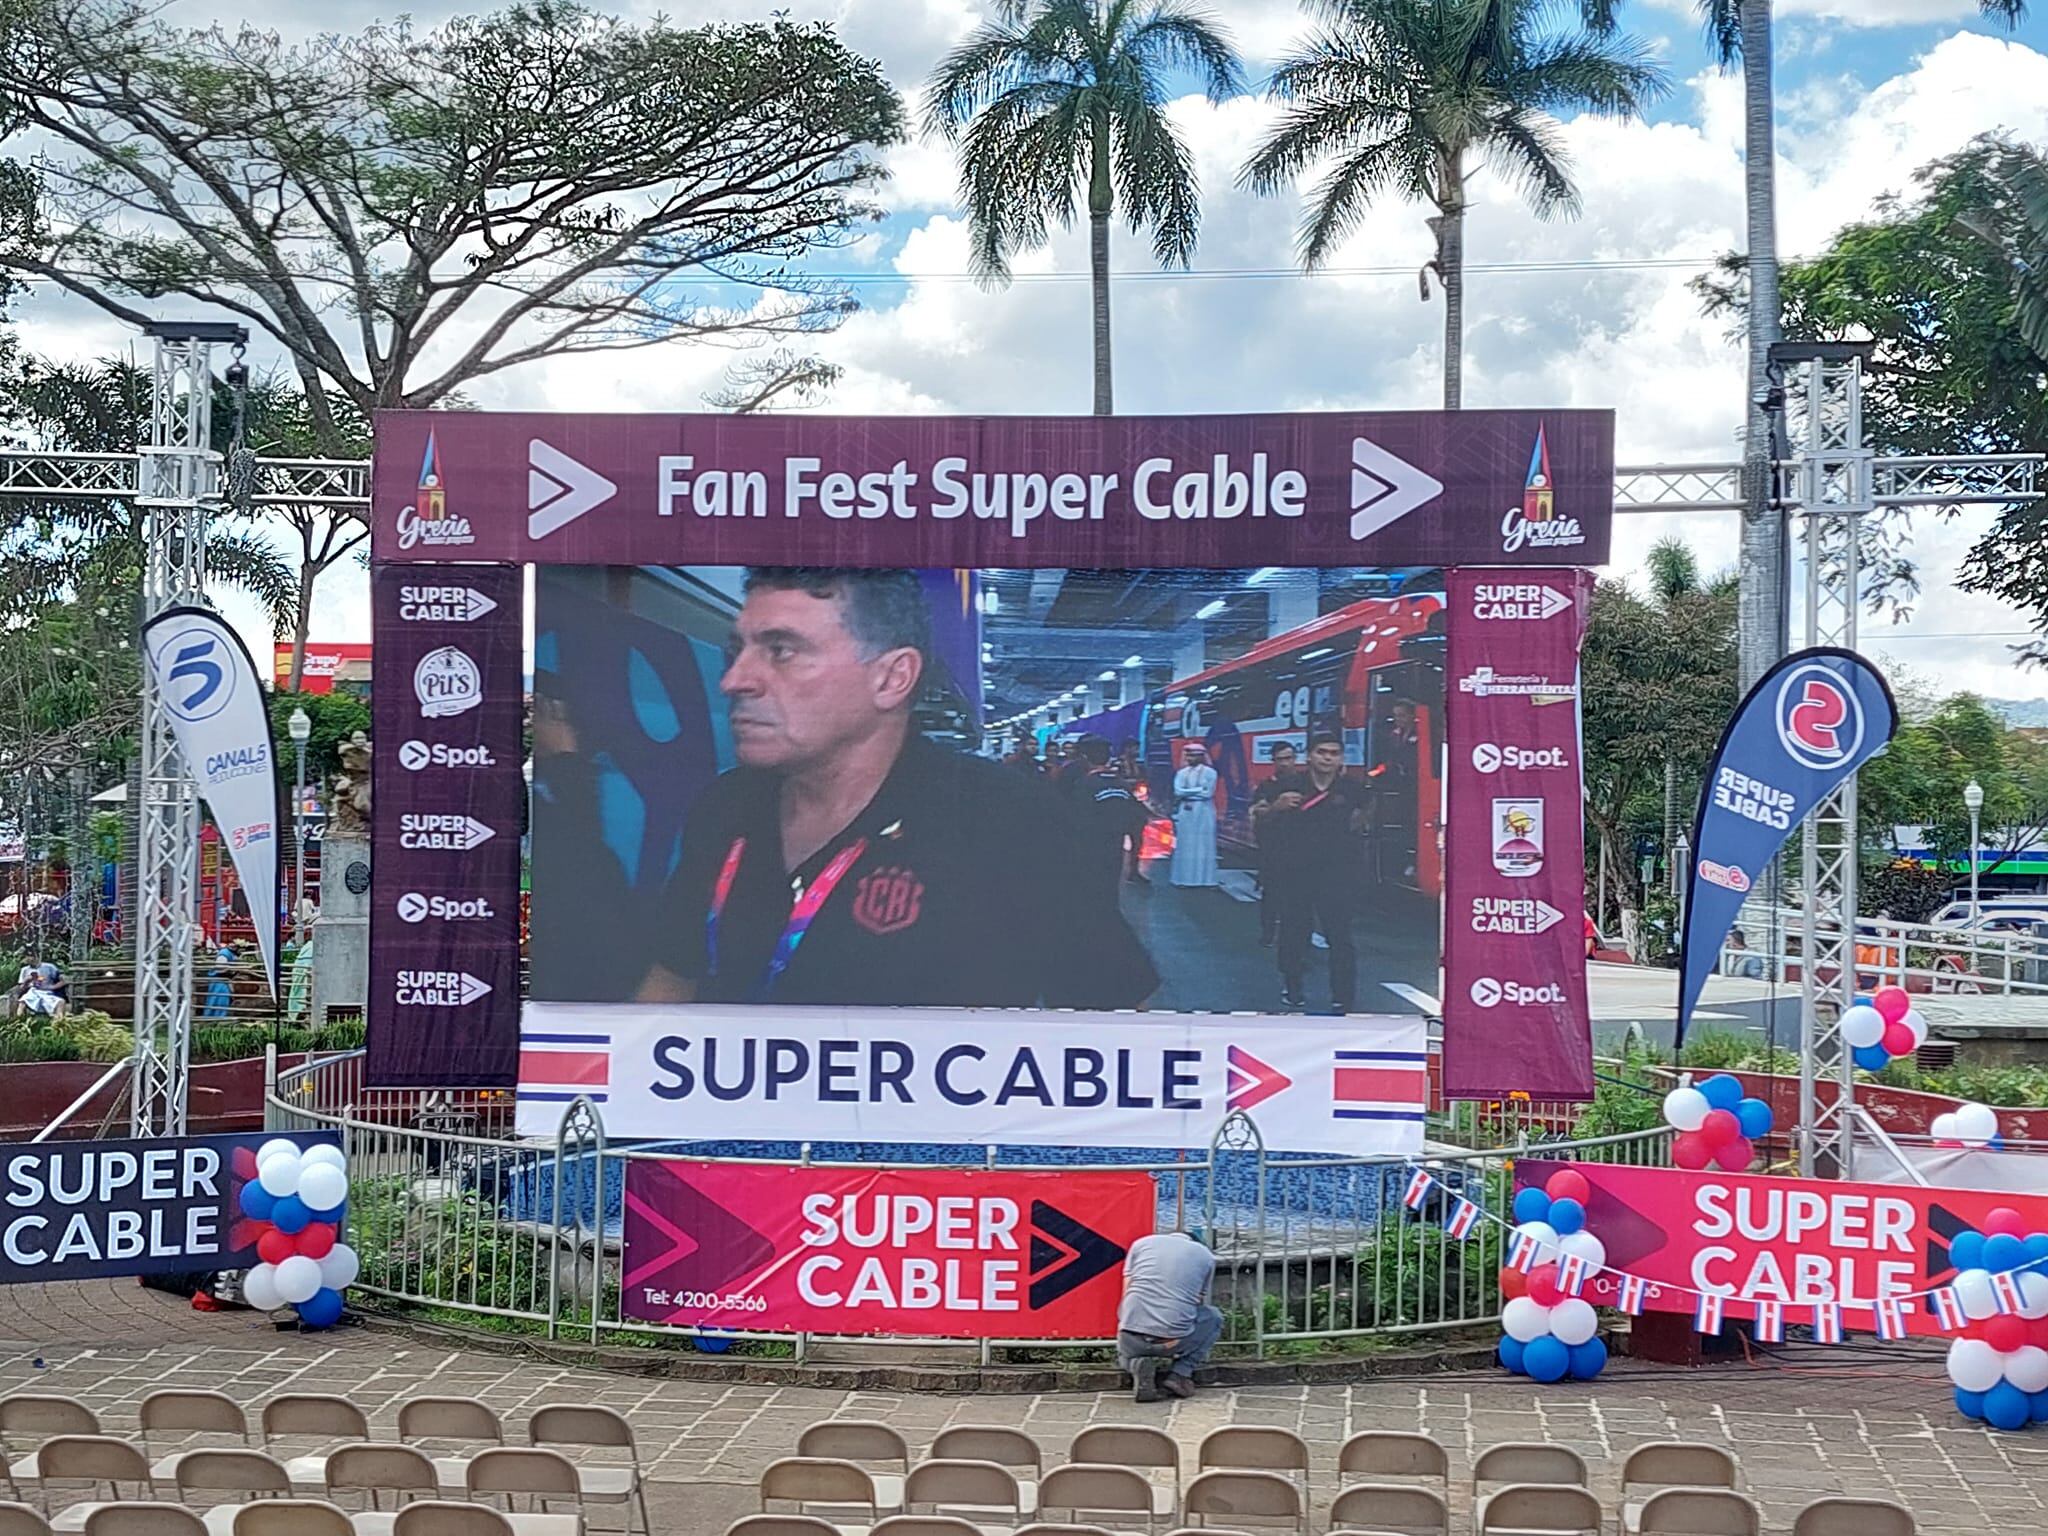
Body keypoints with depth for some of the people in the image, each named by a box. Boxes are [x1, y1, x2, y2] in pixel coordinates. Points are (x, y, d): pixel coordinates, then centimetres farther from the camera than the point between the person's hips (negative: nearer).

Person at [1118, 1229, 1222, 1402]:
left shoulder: (1142, 1243, 18)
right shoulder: (1205, 1256, 17)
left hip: (1131, 1340, 1)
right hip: (1175, 1340, -1)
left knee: (1127, 1353, 39)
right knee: (1214, 1319, 30)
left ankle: (1137, 1363, 1)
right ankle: (1180, 1373, 10)